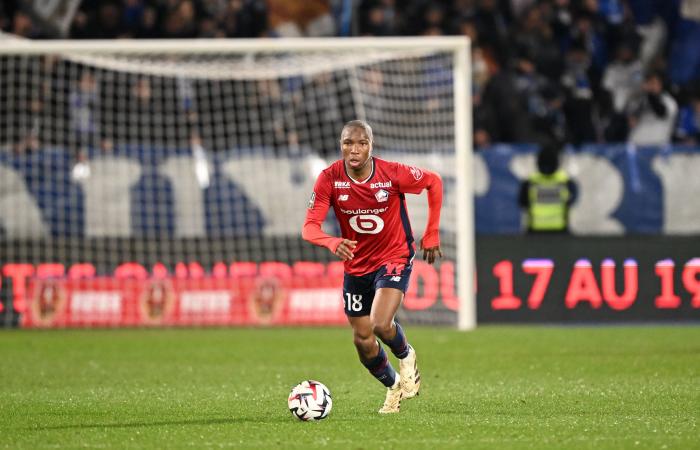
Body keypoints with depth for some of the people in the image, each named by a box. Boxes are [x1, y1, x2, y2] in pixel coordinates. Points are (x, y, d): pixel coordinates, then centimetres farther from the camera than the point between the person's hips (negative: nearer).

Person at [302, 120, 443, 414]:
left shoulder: (392, 174, -20)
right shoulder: (329, 179, -17)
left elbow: (434, 182, -3)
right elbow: (310, 227, -22)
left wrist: (431, 235, -2)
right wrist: (332, 243, -44)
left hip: (394, 258, -3)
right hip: (356, 266, 3)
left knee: (380, 324, -25)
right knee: (363, 342, 8)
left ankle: (406, 356, 11)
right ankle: (393, 387, 37)